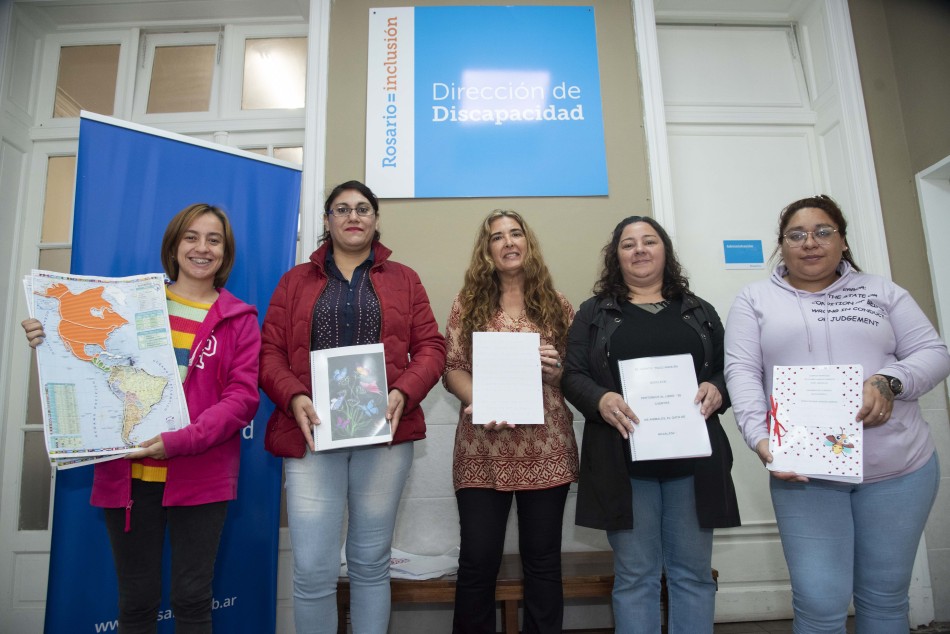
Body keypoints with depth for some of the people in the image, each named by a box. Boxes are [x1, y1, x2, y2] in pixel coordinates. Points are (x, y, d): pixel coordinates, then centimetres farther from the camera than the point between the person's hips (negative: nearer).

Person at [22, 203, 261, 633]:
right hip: (128, 473, 2)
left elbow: (243, 396, -6)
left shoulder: (239, 319, 2)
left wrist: (181, 440, -17)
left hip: (200, 476, -2)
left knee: (192, 598, 8)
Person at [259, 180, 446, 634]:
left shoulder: (403, 280, 12)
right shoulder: (295, 281, 13)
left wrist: (403, 393, -13)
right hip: (313, 433, 0)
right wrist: (294, 398, -13)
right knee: (313, 570, 0)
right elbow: (270, 352, 6)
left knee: (372, 563, 11)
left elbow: (430, 347, 5)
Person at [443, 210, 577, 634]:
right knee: (477, 560, 4)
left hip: (546, 449, 1)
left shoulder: (557, 305, 9)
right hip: (483, 449, -1)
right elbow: (452, 369, 1)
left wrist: (557, 369, -12)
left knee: (543, 559, 11)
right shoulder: (468, 303, 6)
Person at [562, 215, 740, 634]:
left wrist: (717, 390, -9)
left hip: (693, 457, 2)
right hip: (624, 460, -2)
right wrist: (601, 400, -19)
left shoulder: (700, 312, 15)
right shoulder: (593, 313, 8)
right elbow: (573, 375, 2)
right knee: (634, 576, 6)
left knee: (693, 573, 10)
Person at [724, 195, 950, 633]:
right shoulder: (755, 299, 5)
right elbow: (741, 371, -5)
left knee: (885, 597, 14)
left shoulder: (880, 291, 10)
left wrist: (889, 381, -16)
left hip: (899, 467, 2)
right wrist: (759, 436, -20)